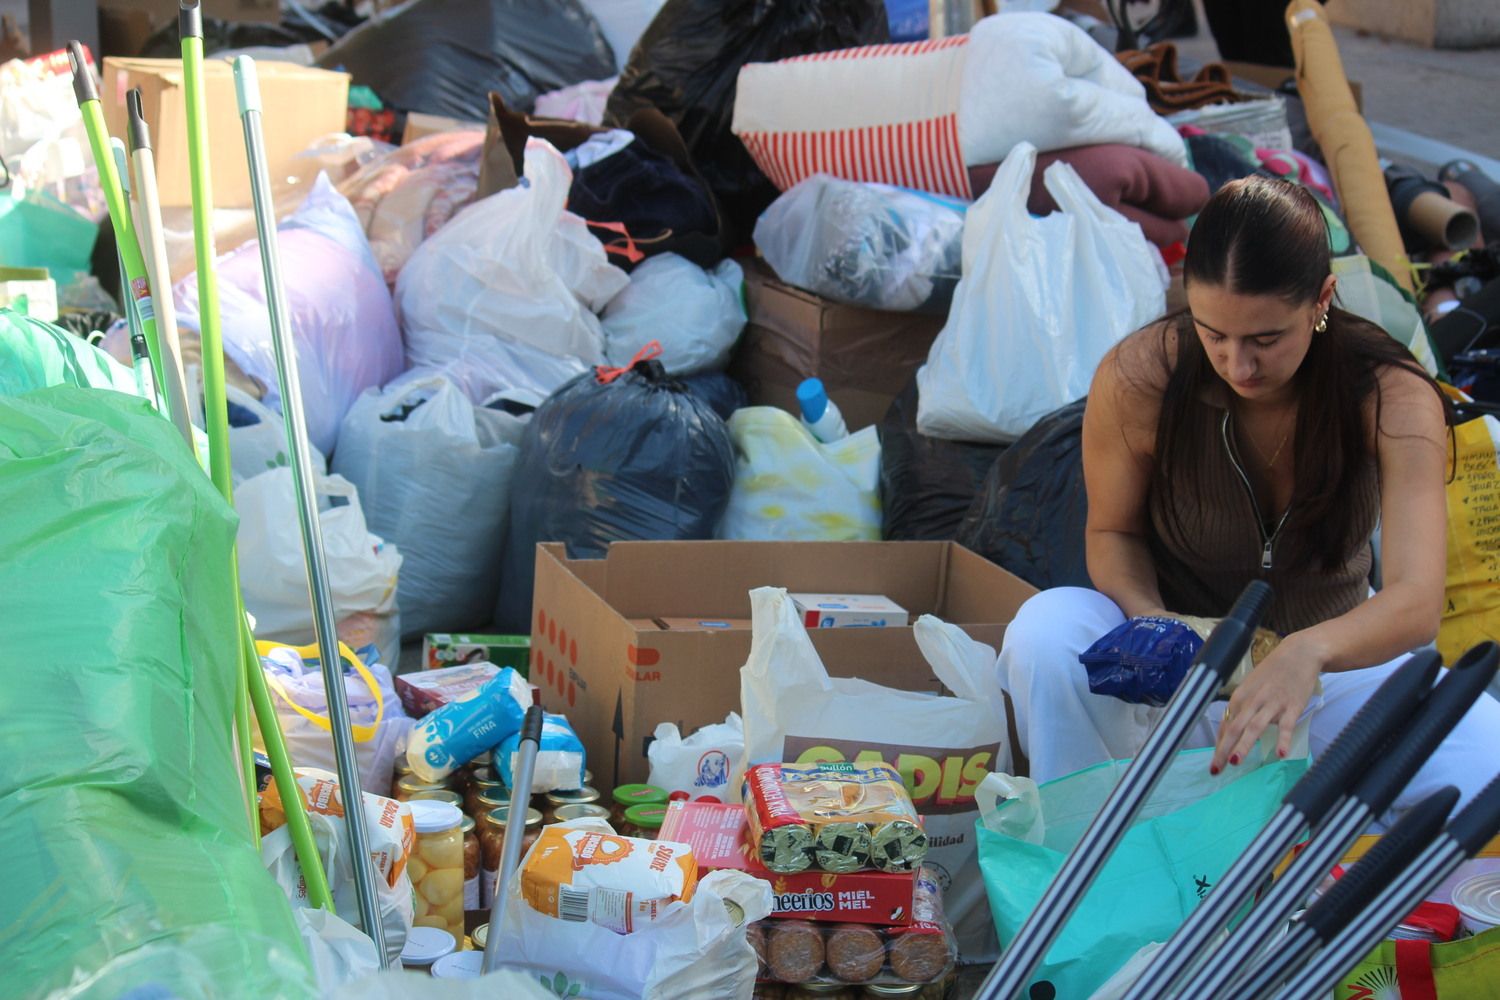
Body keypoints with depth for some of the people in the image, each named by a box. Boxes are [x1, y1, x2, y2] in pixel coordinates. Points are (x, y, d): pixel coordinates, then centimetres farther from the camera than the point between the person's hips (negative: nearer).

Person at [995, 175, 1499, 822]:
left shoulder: (1394, 398, -22)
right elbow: (1113, 532, -2)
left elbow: (1417, 601, -34)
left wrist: (1307, 652, -56)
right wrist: (1148, 618, -26)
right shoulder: (1138, 377, -21)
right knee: (1045, 629, -33)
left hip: (1334, 656, 1)